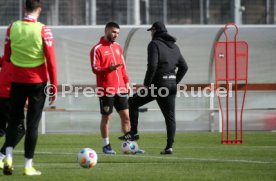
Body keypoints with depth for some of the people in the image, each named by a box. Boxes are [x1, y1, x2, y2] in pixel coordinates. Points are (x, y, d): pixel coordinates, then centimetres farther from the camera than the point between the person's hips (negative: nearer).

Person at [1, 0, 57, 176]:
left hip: (17, 81, 2)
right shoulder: (43, 31, -10)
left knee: (15, 120, 13)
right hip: (38, 81, -2)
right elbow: (51, 61, -9)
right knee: (33, 123, 5)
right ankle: (28, 166, 5)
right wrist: (54, 87, -3)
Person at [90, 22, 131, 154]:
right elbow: (95, 69, -13)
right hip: (106, 90, -6)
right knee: (106, 117, 1)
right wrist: (109, 69, -28)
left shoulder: (118, 47, 14)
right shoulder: (97, 49, -7)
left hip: (120, 88, 6)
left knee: (126, 116, 4)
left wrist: (126, 82, 14)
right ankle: (106, 146, 10)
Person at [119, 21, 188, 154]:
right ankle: (169, 146, 0)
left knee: (132, 103, 10)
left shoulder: (154, 44, -7)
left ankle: (133, 133, 7)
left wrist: (146, 84, -12)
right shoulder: (174, 46, 16)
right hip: (171, 85, 6)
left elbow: (152, 65, -19)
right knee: (170, 116, 6)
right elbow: (184, 67, 17)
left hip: (158, 83, -6)